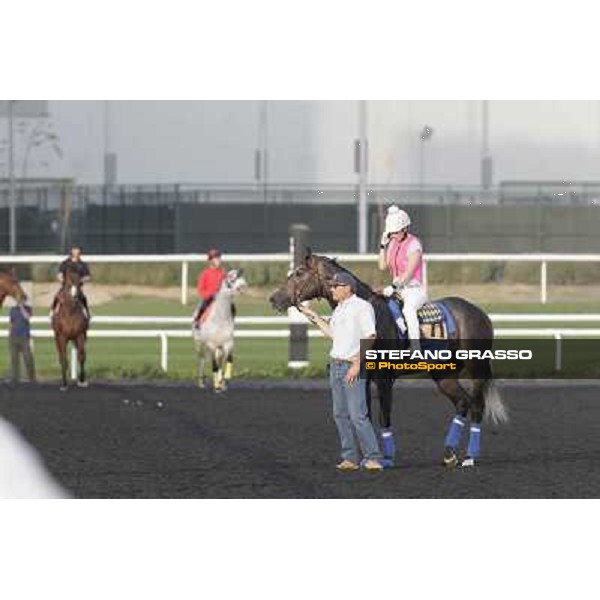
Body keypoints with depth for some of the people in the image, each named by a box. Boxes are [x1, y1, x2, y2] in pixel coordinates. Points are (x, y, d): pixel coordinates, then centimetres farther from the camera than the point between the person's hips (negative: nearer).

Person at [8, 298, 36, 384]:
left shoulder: (27, 309, 0)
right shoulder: (13, 310, 9)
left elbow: (27, 317, -21)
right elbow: (11, 323, 14)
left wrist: (21, 307, -18)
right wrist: (10, 335, 10)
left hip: (24, 337, -3)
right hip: (13, 337, 3)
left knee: (28, 359, -4)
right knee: (14, 359, 5)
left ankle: (32, 379, 2)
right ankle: (14, 379, 11)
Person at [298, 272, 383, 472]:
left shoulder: (362, 307, -10)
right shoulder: (339, 309, 16)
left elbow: (370, 339, -16)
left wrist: (357, 365, -21)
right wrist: (313, 316, 29)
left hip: (352, 367, -9)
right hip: (336, 365, 9)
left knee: (357, 415, -13)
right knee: (340, 414, 8)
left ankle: (372, 457, -10)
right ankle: (350, 458, 13)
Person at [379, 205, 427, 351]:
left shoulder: (414, 244, -11)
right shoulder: (393, 243, 12)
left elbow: (409, 272, -17)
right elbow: (383, 266, 10)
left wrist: (394, 287, -23)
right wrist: (383, 245, 2)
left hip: (413, 289, -8)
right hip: (398, 288, 8)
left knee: (408, 309, -37)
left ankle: (416, 349, -41)